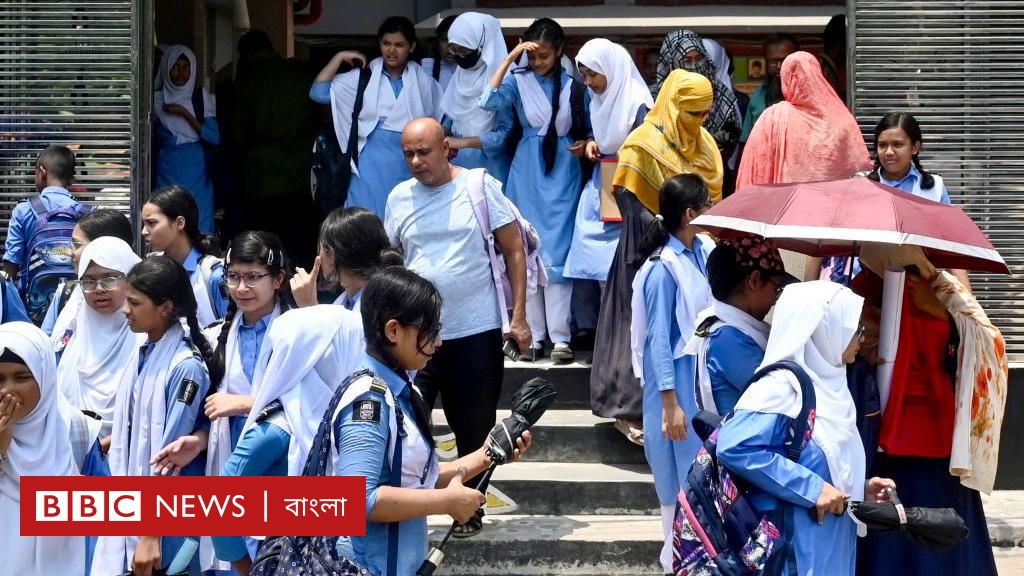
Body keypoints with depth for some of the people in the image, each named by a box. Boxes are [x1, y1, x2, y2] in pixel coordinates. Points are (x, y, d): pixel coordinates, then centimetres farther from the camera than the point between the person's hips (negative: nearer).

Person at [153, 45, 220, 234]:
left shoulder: (201, 96, 3)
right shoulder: (157, 98, 4)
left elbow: (214, 137, -6)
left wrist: (185, 114, -11)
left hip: (196, 172, 0)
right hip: (167, 171, 0)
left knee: (199, 229, -4)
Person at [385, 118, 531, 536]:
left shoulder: (480, 187, -4)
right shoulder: (400, 197, 5)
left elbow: (514, 249, -1)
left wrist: (519, 317, -6)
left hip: (476, 332, -2)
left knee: (475, 429, 9)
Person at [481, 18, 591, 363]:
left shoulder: (574, 85, 1)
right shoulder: (519, 81, -2)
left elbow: (590, 127, 12)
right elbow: (489, 102, -20)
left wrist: (585, 144, -10)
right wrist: (510, 58, -19)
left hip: (563, 175, -1)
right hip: (527, 175, 1)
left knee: (558, 254, -3)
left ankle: (560, 337, -2)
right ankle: (533, 334, 10)